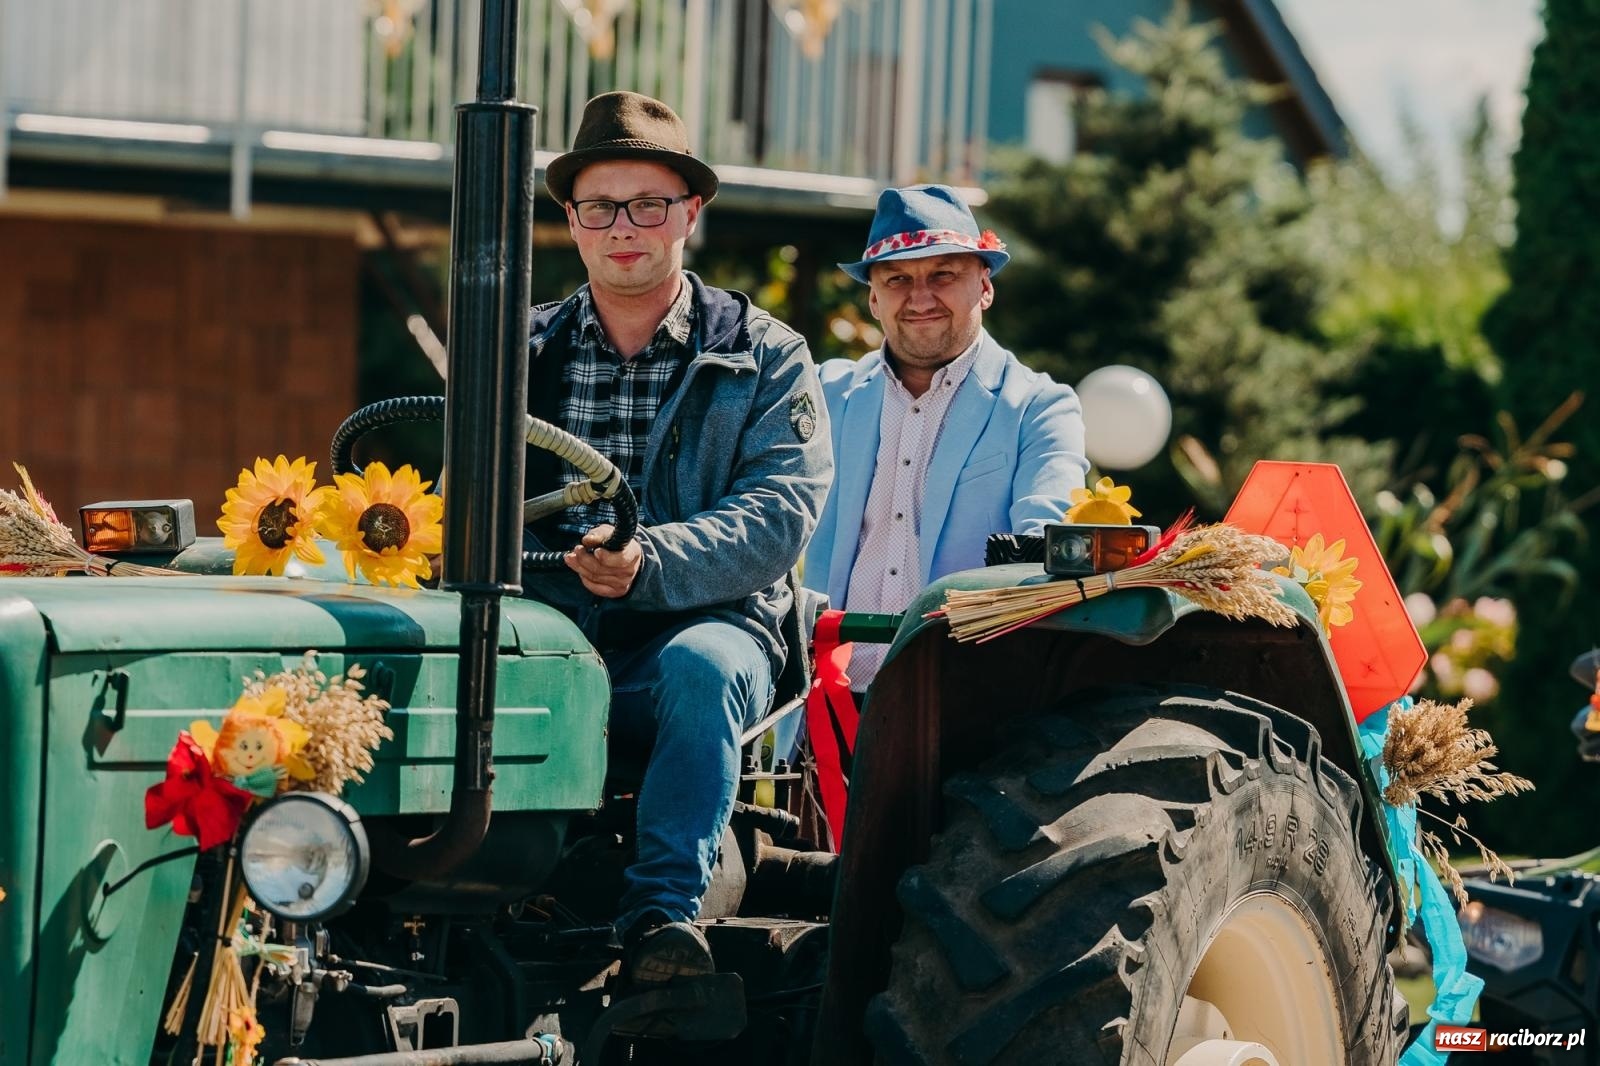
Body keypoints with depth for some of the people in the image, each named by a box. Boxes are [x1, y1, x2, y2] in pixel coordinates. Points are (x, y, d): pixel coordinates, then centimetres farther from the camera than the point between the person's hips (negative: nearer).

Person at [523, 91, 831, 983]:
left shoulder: (765, 359, 6)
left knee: (703, 666, -38)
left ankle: (666, 908, -31)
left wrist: (649, 560, -26)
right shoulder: (522, 354, 16)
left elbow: (782, 514, -8)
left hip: (698, 631, -2)